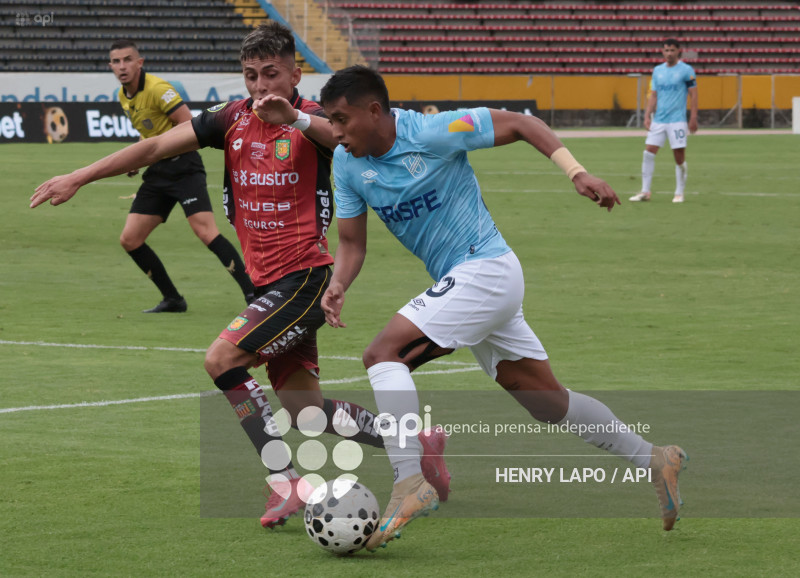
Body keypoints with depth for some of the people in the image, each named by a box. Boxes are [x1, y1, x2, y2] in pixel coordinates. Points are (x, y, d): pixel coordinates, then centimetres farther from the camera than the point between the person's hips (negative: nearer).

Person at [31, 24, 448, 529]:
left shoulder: (312, 119, -9)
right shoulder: (233, 119, 6)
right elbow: (156, 146, 4)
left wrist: (295, 118, -50)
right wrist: (78, 178, -2)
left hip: (304, 275, -7)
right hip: (268, 279, 7)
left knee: (222, 360, -20)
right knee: (302, 410, 6)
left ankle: (287, 483, -14)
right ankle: (417, 441, 22)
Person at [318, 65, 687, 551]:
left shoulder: (431, 133, -18)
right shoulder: (347, 163, 2)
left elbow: (520, 124, -11)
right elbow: (352, 242, 6)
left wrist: (577, 173, -19)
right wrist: (338, 286, -14)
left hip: (486, 270, -8)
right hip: (458, 282, 8)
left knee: (383, 354, -21)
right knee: (547, 400, 13)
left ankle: (410, 483, -25)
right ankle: (652, 460, 24)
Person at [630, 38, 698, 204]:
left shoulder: (686, 70, -2)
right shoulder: (657, 71, 11)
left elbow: (693, 95, -2)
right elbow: (653, 95, 14)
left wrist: (693, 119, -7)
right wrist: (647, 116, 4)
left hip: (677, 120, -4)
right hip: (658, 120, 4)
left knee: (679, 157, -3)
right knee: (648, 153, -4)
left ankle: (679, 193, 8)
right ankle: (645, 191, 1)